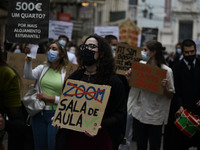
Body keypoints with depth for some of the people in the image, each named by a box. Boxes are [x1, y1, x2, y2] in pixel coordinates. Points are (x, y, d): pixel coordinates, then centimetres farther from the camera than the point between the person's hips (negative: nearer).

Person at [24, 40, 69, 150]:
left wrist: (50, 98, -12)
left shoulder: (66, 72, -4)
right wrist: (28, 58, -22)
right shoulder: (42, 68, 9)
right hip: (39, 113, 4)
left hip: (56, 114, -4)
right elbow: (28, 75, -11)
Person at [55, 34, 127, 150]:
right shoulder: (74, 77, 12)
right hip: (72, 138, 4)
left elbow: (120, 114, -8)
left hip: (100, 140, -4)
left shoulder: (113, 81, -3)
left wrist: (101, 125, -23)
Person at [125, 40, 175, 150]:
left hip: (155, 116, -4)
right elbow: (134, 87, 17)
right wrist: (129, 79, -2)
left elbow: (170, 96, -6)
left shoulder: (166, 71, -9)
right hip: (139, 113, 4)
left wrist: (165, 87, -25)